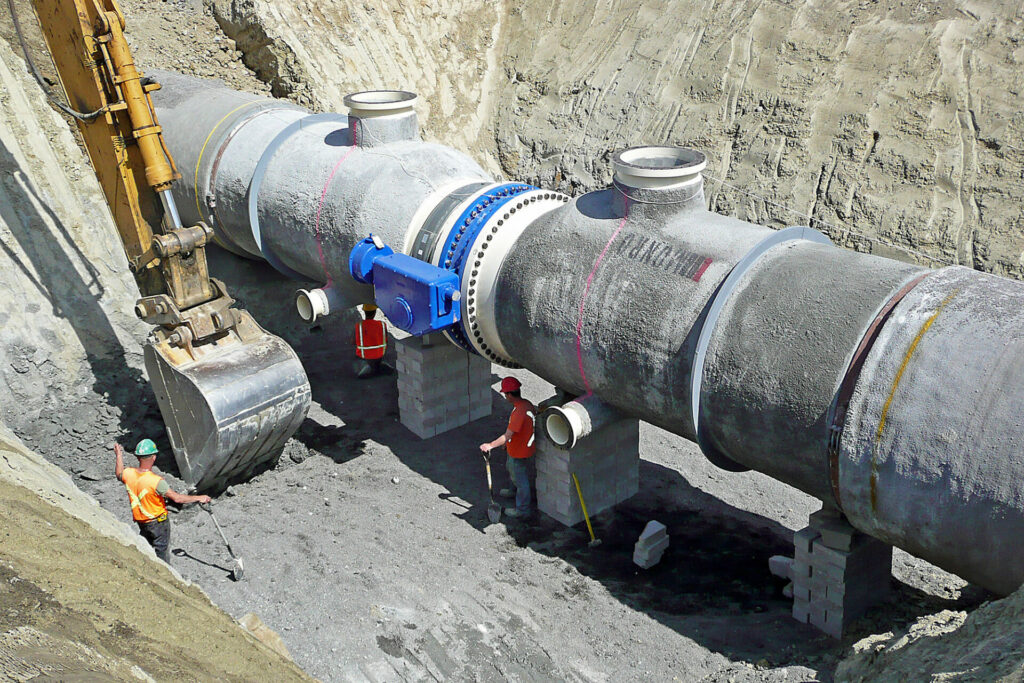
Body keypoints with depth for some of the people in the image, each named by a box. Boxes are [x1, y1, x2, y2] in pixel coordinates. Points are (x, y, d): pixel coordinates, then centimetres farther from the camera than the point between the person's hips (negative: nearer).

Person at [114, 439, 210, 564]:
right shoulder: (156, 481, -30)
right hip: (158, 522, -6)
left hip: (140, 521, 6)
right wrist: (198, 498, -18)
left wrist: (119, 456, 27)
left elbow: (119, 474, 14)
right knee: (162, 550, 10)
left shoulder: (129, 473, -13)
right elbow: (176, 498, -29)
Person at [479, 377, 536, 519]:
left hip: (519, 452, -9)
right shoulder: (527, 404, -5)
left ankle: (522, 509, 26)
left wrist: (490, 445, -30)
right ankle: (515, 491, 58)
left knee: (520, 478, 9)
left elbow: (507, 436, -34)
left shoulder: (518, 412, -35)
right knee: (510, 467, 33)